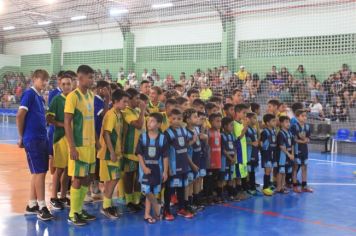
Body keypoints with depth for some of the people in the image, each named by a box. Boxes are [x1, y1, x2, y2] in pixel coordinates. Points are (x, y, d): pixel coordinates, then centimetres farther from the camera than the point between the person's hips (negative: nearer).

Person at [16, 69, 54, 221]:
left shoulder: (40, 98, 16)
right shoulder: (29, 94, -9)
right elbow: (19, 116, -13)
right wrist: (21, 137, -6)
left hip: (42, 139, 9)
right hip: (32, 139, -9)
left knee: (38, 173, 11)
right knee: (39, 172, -7)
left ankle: (32, 205, 20)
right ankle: (42, 207, -2)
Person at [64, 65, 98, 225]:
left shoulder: (91, 95, 10)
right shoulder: (73, 96, -13)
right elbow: (67, 123, -15)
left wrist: (96, 140, 15)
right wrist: (72, 147, -19)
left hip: (90, 144, 7)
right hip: (79, 145, -7)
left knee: (87, 178, 12)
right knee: (77, 178, -1)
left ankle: (80, 210, 23)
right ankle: (73, 214, 10)